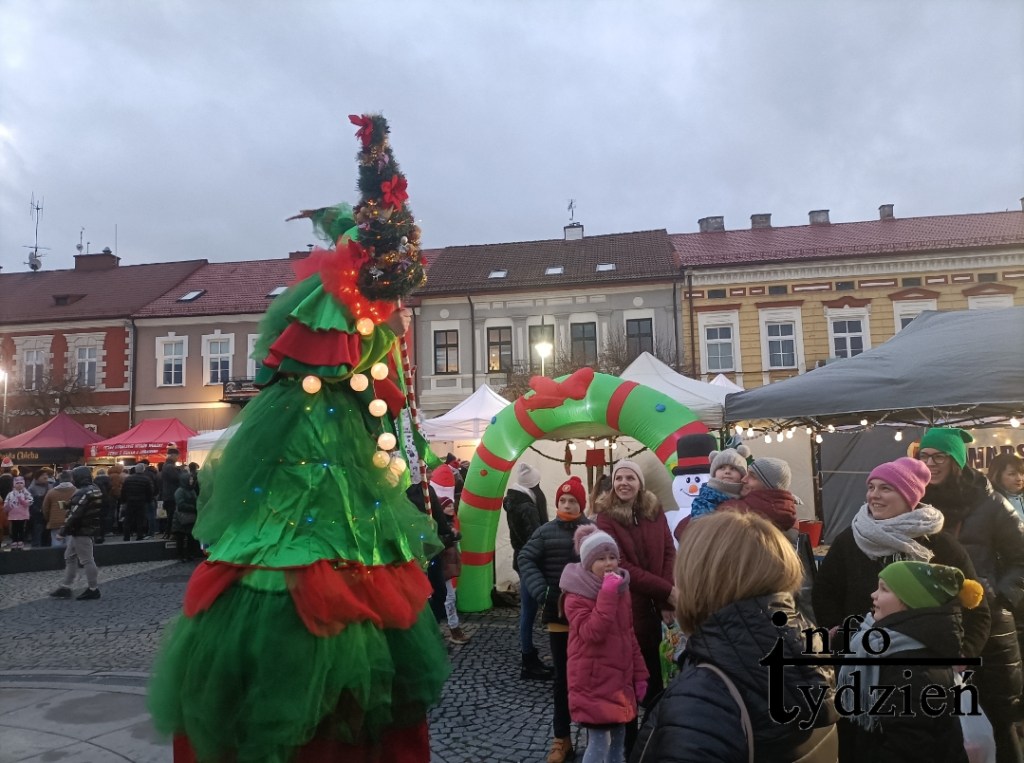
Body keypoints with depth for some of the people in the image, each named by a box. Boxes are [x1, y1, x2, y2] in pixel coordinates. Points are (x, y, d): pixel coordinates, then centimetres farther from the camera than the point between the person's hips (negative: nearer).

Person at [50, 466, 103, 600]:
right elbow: (98, 511, 15)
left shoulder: (83, 493, -21)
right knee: (70, 557, 18)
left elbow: (75, 515, -23)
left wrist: (63, 531, -15)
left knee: (86, 560, -2)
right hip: (91, 529, 10)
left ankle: (93, 589, 5)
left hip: (81, 531, -10)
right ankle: (65, 587, 23)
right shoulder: (95, 490, 9)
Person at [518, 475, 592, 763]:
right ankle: (562, 738, 24)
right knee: (562, 676, 12)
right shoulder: (546, 531, -2)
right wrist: (543, 593, -17)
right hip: (558, 613, 1)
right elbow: (526, 560, -6)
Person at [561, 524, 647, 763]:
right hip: (592, 681, -7)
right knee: (599, 741, -7)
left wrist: (640, 674, 14)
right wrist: (607, 594, -28)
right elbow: (593, 633, -27)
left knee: (619, 736, 15)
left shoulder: (622, 590, 8)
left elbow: (629, 636, 15)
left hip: (620, 679, 7)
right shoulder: (576, 597, -14)